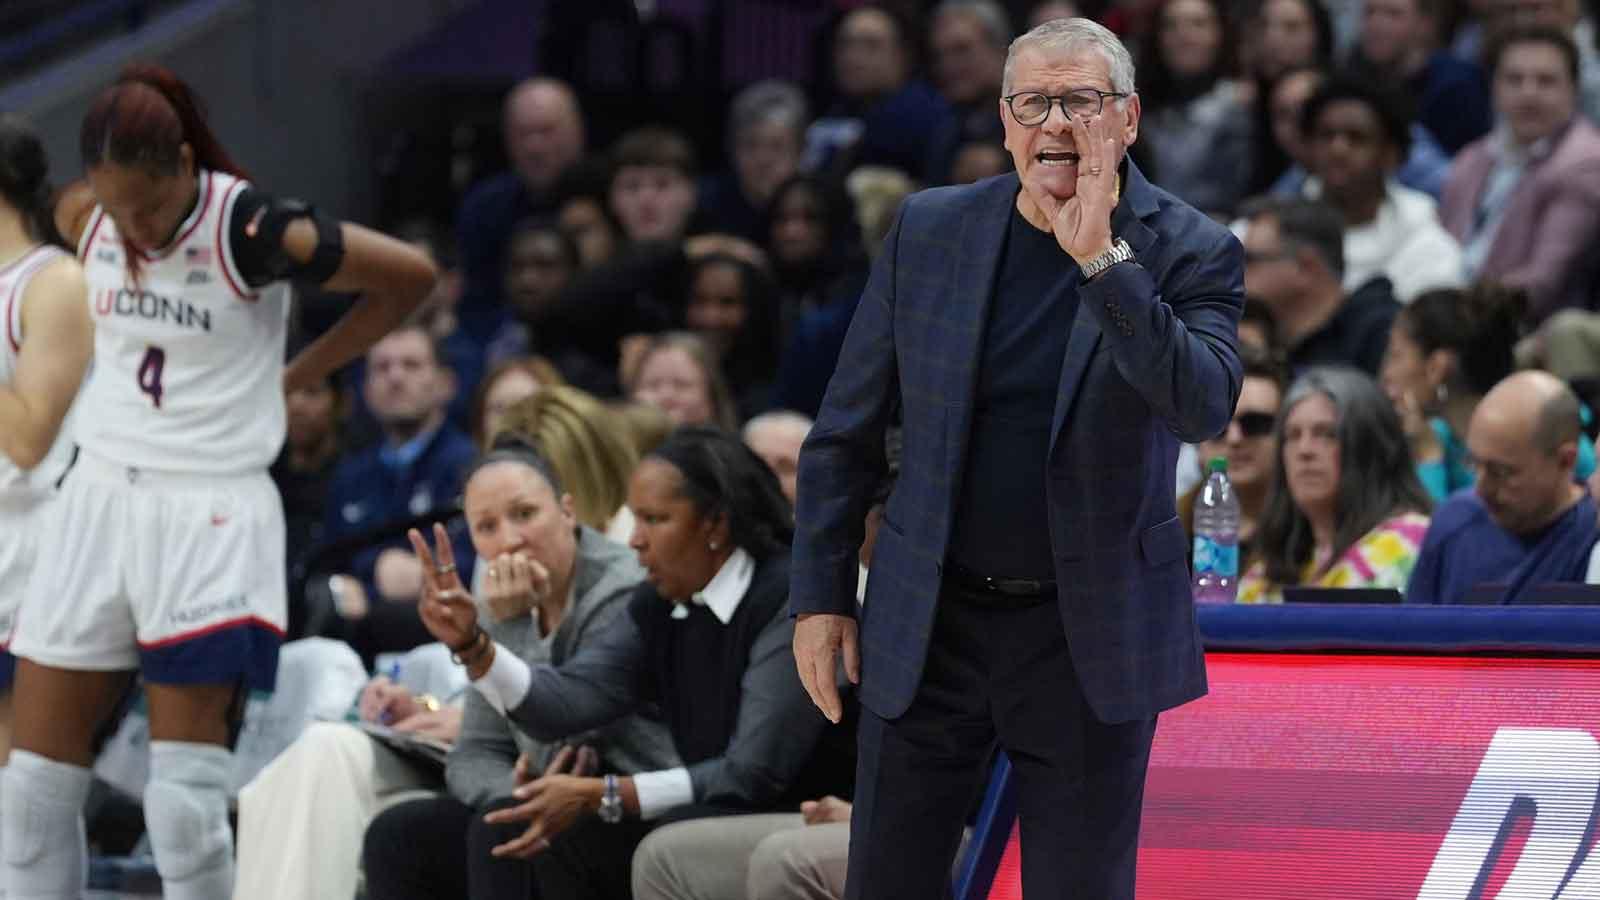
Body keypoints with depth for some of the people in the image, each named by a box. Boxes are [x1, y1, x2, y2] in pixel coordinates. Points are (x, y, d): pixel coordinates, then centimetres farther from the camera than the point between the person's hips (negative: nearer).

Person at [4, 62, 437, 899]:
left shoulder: (254, 231, -17)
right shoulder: (87, 218, -1)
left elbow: (410, 276, -6)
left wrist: (297, 374, -1)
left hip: (209, 513, -5)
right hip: (99, 495, 5)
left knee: (185, 798, -9)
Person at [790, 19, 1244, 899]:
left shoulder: (1191, 254, -6)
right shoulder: (929, 230, 0)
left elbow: (1204, 407, -24)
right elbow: (847, 430, 7)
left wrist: (1103, 259, -29)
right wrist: (820, 594, 5)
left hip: (1090, 631, -2)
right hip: (928, 623, 2)